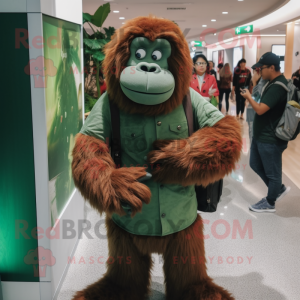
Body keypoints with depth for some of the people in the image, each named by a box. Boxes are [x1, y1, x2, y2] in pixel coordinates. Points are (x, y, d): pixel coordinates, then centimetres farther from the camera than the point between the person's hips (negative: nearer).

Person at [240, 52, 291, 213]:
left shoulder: (278, 87, -24)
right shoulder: (273, 83, 10)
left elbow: (260, 109, -27)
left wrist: (249, 97, -12)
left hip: (271, 139, -11)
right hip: (261, 135, 11)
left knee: (272, 172, 7)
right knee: (255, 164, 21)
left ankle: (270, 203, 23)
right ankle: (279, 189, 35)